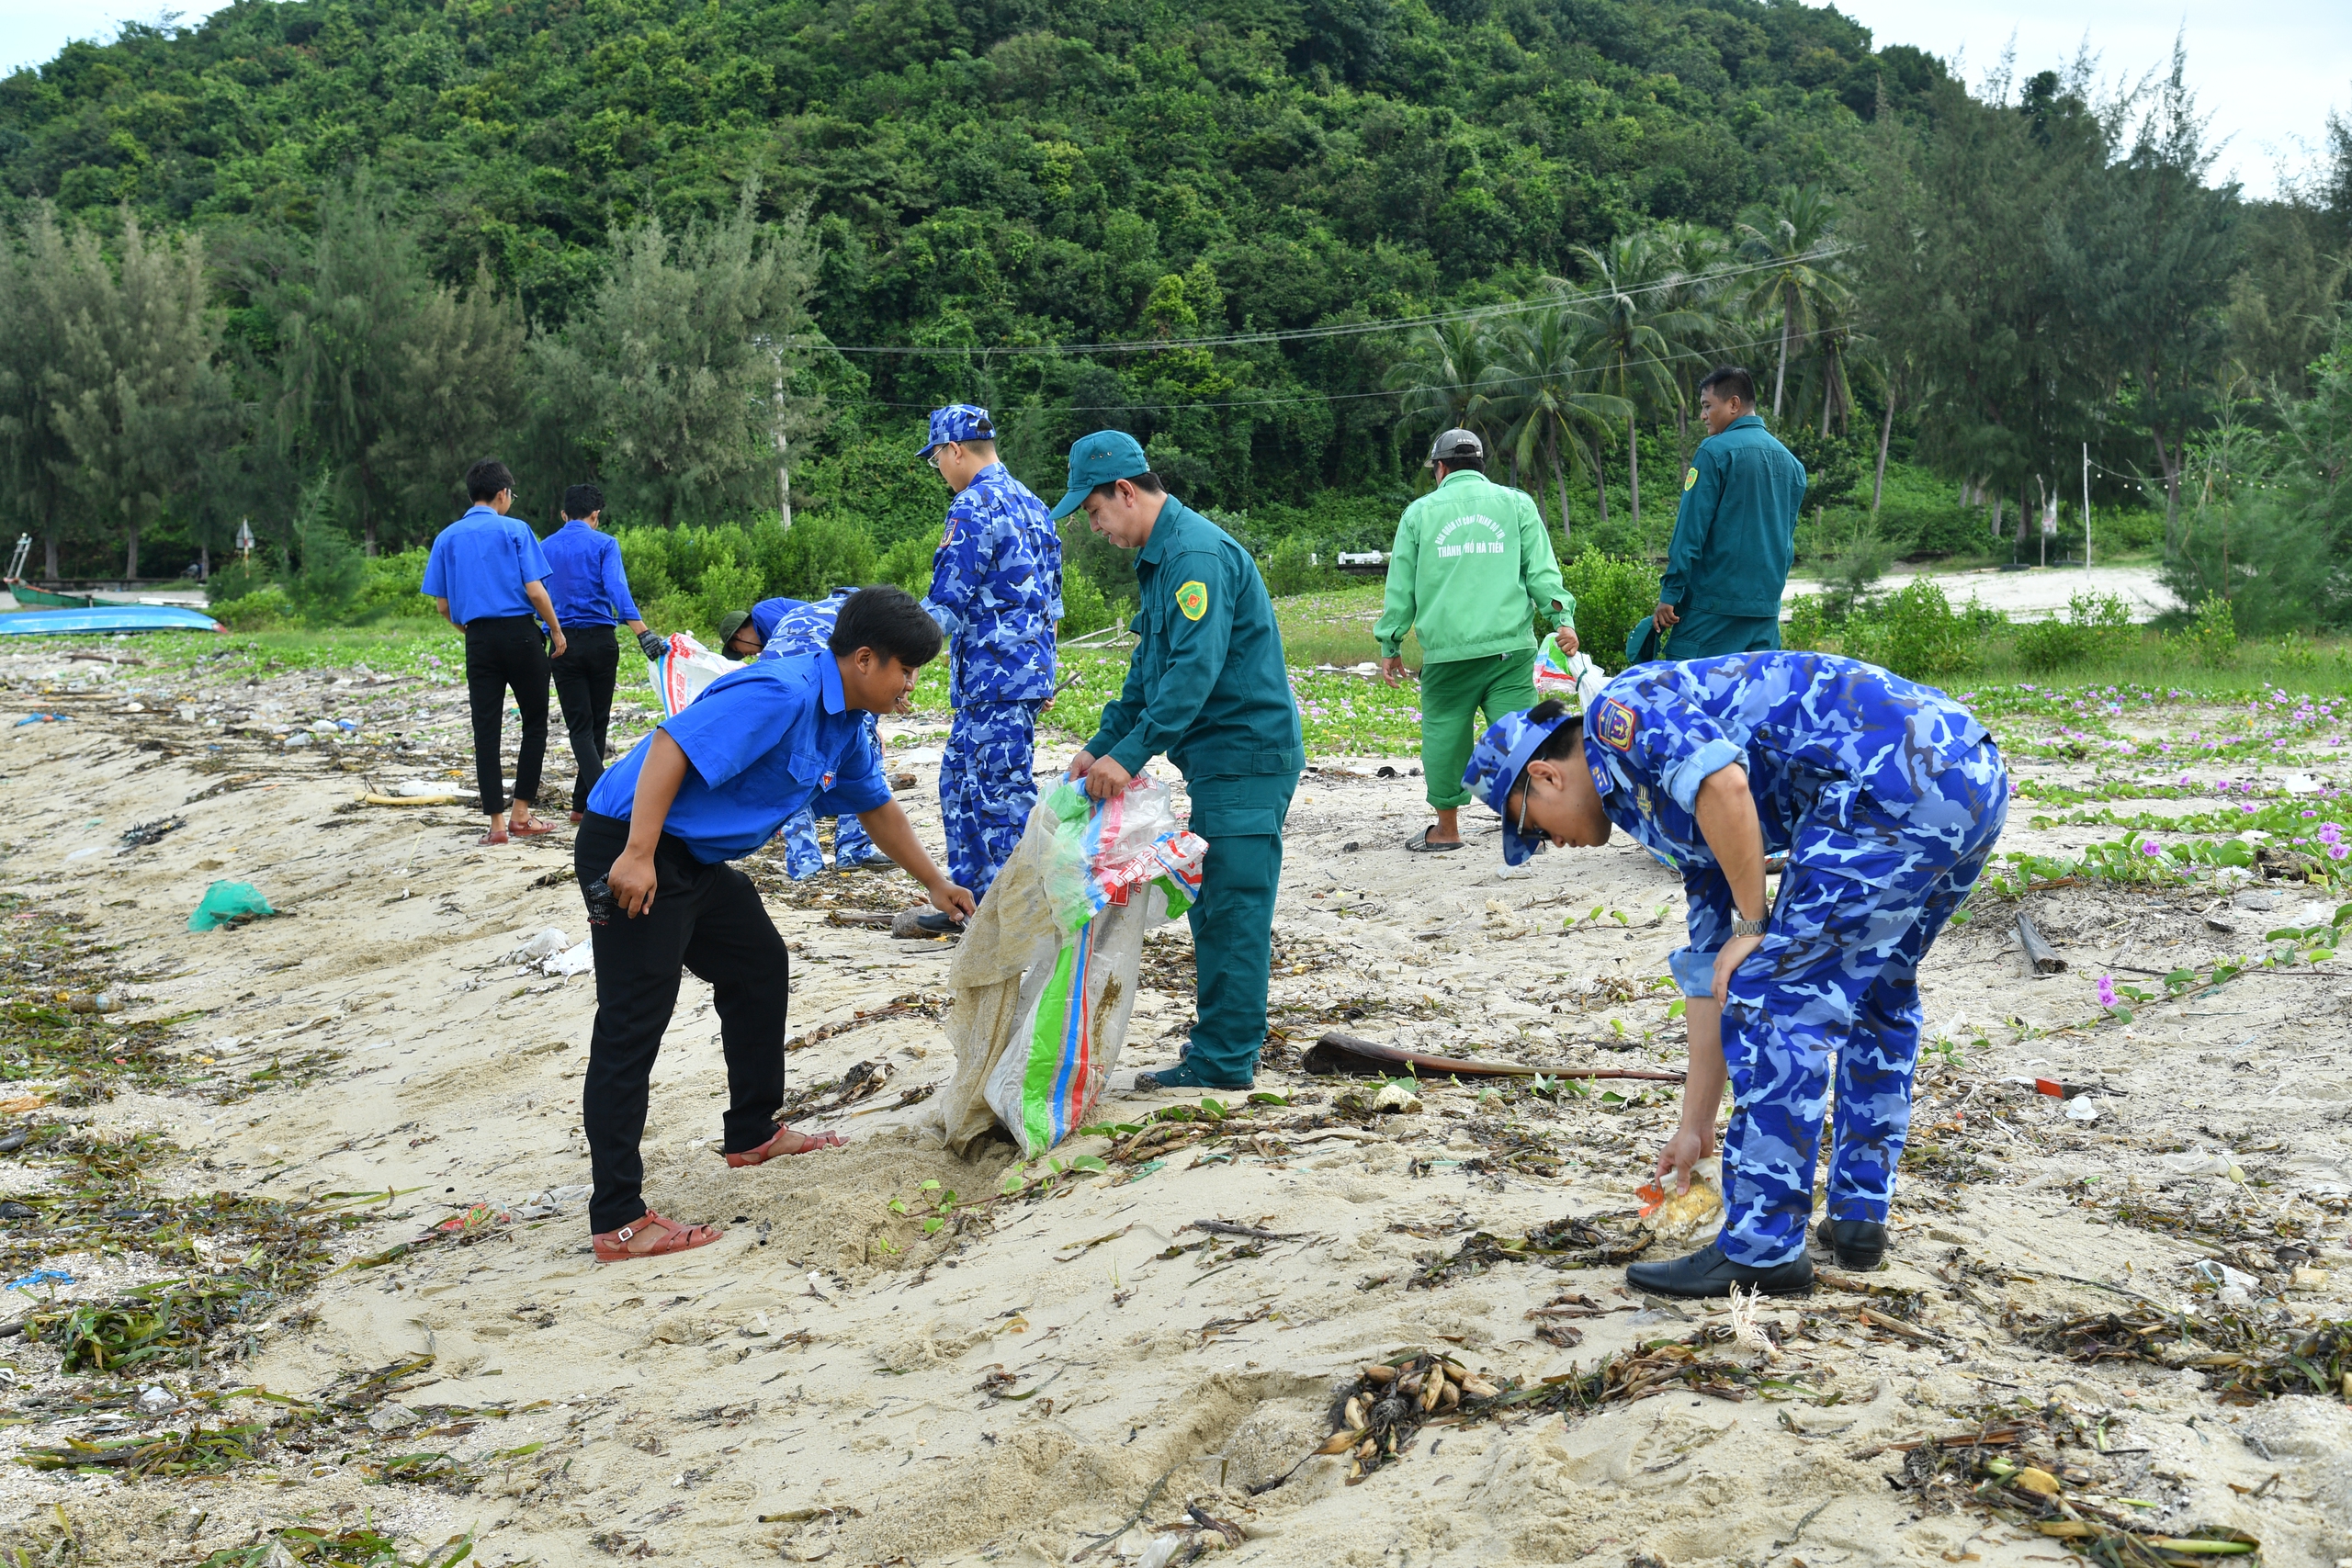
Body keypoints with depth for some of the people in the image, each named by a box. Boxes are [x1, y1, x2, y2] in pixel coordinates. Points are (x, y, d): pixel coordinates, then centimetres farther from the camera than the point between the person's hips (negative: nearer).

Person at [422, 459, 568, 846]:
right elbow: (534, 589, -9)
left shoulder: (447, 538, 9)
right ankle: (522, 814, 7)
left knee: (486, 731, 5)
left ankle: (496, 822, 3)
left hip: (479, 640, 3)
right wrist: (556, 629, 3)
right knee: (534, 724, 9)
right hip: (521, 634, -3)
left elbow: (443, 604, 7)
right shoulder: (515, 530, -2)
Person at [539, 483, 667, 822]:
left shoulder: (544, 548, 9)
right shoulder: (603, 544, -1)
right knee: (598, 724, 11)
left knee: (579, 727, 0)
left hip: (562, 643, 1)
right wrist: (642, 633, -25)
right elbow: (616, 589, -16)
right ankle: (582, 804, 17)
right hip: (601, 641, -1)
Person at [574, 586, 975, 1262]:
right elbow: (672, 744, -29)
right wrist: (637, 856, -32)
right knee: (631, 1028, -10)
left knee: (759, 966, 22)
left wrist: (935, 883, 31)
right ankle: (618, 1221, -9)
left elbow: (875, 806, 26)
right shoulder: (780, 694, -22)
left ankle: (751, 1133, 37)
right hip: (632, 850, -11)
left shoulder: (844, 725, 11)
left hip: (697, 856, 11)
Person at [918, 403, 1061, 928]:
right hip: (1028, 666, 10)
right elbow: (1048, 593, 22)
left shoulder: (973, 505, -13)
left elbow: (948, 598, -18)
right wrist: (1042, 674, 27)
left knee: (1002, 790, -5)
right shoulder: (1028, 501, 17)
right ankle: (973, 899, 23)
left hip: (994, 672, -10)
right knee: (961, 780, 17)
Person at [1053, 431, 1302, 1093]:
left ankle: (1223, 1061, 0)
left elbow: (1195, 670, -26)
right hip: (1218, 758, 10)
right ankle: (1224, 1047, 22)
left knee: (1231, 910, -5)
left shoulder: (1197, 554, -17)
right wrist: (1102, 744, 13)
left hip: (1246, 757, -10)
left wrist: (1130, 754, -27)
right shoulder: (1160, 556, 16)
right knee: (1214, 908, 14)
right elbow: (1152, 666, 21)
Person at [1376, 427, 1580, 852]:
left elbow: (1400, 588, 11)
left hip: (1445, 648, 0)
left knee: (1444, 733, 9)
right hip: (1509, 645, 1)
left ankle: (1447, 829, 16)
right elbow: (1541, 571, 4)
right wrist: (1561, 618, 5)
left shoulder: (1420, 512, 10)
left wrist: (1391, 645, 18)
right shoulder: (1516, 503, 12)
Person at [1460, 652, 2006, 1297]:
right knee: (1877, 995, 27)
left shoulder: (1619, 712, 3)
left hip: (1897, 783, -11)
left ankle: (1762, 1249, 4)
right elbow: (1712, 982, 31)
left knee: (1775, 999, -3)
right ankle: (1859, 1213, 32)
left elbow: (1723, 782, -18)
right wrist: (1695, 1126, 35)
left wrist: (1753, 926, -6)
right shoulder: (1686, 820, 28)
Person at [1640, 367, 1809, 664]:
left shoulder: (1715, 452, -8)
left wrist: (1669, 594, -9)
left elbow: (1690, 531, -12)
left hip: (1713, 604, -7)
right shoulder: (1791, 462, 13)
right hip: (1767, 608, 7)